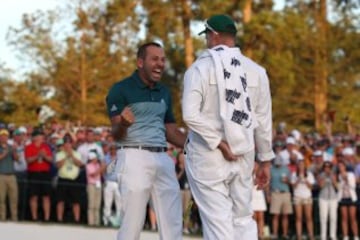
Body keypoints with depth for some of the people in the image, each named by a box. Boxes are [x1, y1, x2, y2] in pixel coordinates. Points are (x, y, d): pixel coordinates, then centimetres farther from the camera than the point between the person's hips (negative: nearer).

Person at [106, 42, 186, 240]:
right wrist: (123, 123, -33)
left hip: (163, 159, 7)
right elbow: (116, 134, -9)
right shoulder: (121, 90, -5)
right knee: (132, 224, -8)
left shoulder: (164, 93, 16)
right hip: (134, 157, -7)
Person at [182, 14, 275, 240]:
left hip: (207, 155, -4)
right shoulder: (256, 71, 4)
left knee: (217, 221, -2)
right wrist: (265, 161, 13)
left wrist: (219, 144, -15)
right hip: (243, 156, 4)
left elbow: (191, 114, -20)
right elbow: (263, 121, 6)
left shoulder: (200, 68, -8)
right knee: (243, 219, 13)